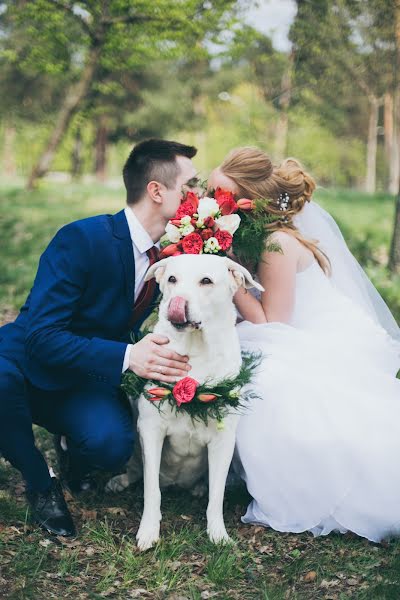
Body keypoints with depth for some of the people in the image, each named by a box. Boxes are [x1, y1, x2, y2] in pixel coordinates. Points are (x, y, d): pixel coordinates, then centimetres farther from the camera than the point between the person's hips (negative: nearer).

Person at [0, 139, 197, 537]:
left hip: (85, 381, 4)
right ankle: (38, 481, -9)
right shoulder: (81, 239, -23)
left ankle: (71, 448, 11)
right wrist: (125, 356, -39)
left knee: (113, 445, -28)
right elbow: (41, 335, -28)